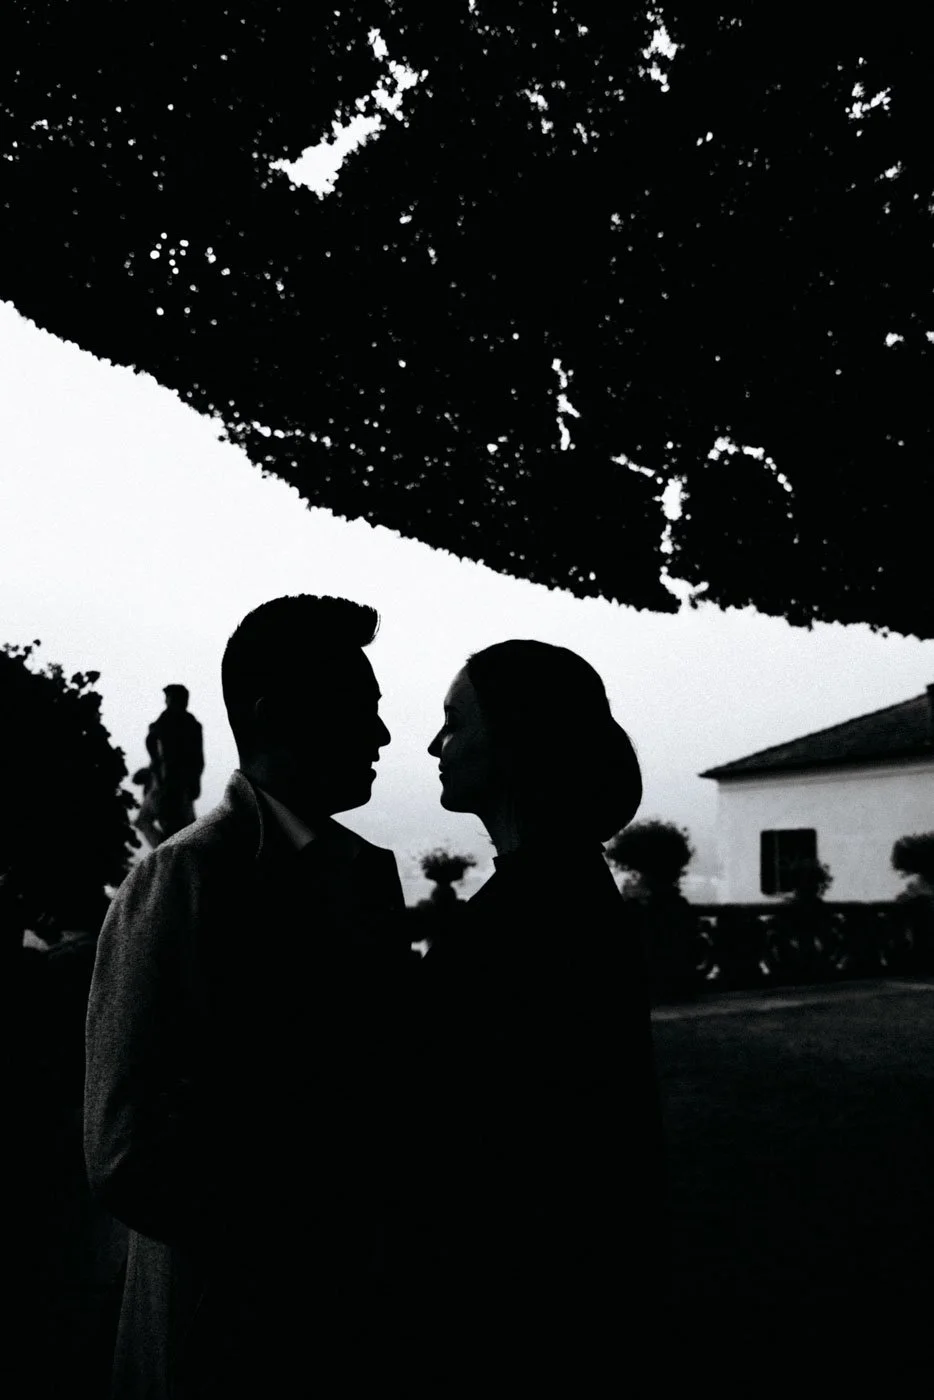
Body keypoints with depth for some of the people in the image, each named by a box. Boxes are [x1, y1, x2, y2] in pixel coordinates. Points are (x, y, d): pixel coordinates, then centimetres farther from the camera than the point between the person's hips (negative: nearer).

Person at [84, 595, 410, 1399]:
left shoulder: (369, 873, 3)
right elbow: (131, 1159, -19)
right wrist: (323, 1254, -15)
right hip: (238, 1333, -6)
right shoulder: (186, 877, -16)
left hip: (363, 1312, 6)